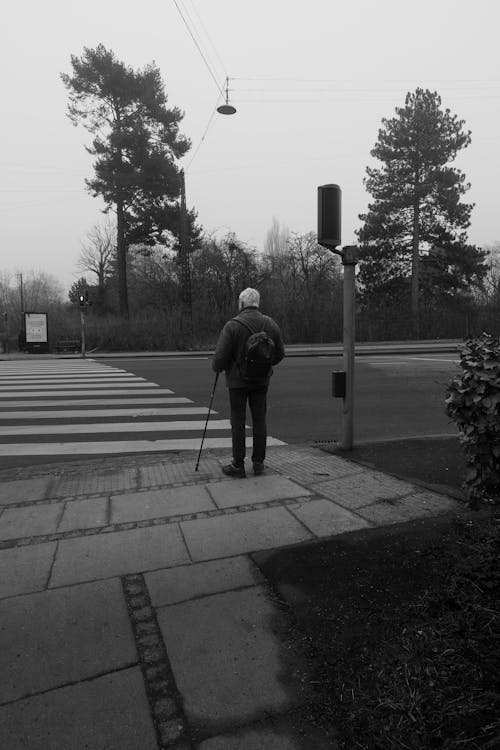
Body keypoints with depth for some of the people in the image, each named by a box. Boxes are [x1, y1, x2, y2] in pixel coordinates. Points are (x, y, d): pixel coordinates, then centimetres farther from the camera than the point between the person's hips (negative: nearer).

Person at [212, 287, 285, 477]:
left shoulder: (232, 326, -14)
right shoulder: (270, 324, 0)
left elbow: (221, 355, -14)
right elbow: (279, 353, 6)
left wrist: (216, 368, 8)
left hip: (238, 380, -4)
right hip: (261, 380, 4)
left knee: (238, 422, 3)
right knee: (259, 420, 10)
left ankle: (238, 465, 9)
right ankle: (259, 463, 16)